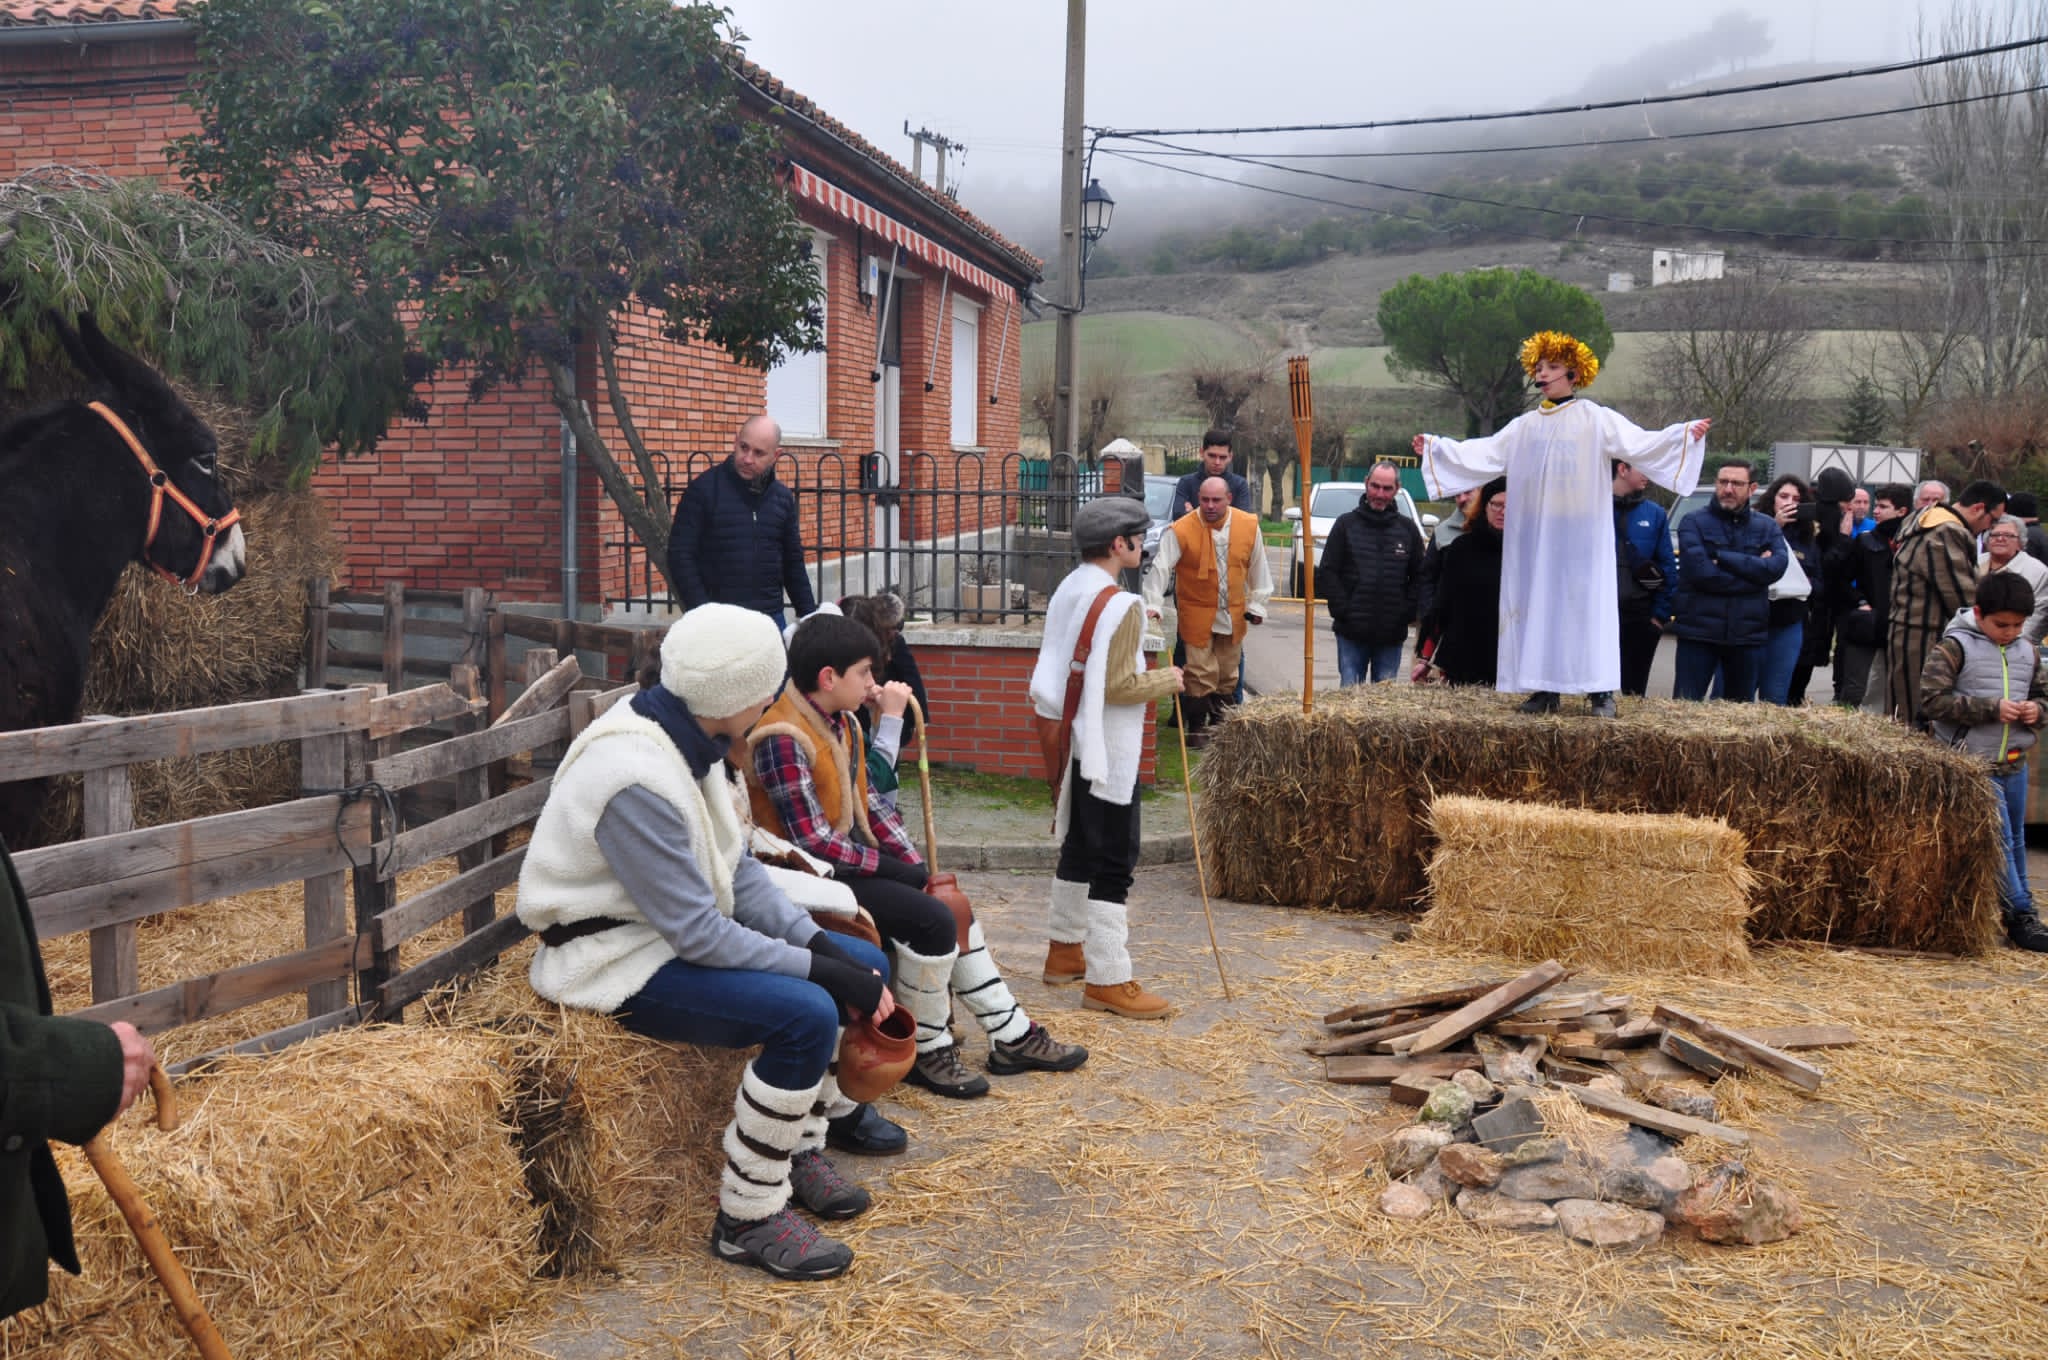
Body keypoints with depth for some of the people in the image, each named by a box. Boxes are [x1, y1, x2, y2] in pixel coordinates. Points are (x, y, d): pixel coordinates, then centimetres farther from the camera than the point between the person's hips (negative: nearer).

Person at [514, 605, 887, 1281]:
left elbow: (737, 869, 5)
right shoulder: (635, 779, -29)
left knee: (867, 967, 5)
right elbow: (698, 932, -27)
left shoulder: (687, 739, 1)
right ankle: (748, 1219, -11)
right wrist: (818, 968, -22)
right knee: (806, 1014, -27)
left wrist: (822, 944, -6)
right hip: (617, 962, -10)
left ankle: (801, 1149, 18)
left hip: (683, 929, 10)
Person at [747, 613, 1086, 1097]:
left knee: (953, 908, 8)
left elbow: (868, 805, 10)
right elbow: (812, 842, -24)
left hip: (853, 862, 10)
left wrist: (917, 864, -2)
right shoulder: (783, 739, -22)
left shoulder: (842, 724, 7)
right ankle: (927, 1053, -2)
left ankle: (1012, 1038, 17)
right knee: (932, 921, -21)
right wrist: (902, 871, -17)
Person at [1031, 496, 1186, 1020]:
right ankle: (1108, 980, -2)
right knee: (1114, 862, -5)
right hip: (1109, 752, -9)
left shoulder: (1068, 592, 8)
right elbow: (1117, 686, -22)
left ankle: (1065, 948, 32)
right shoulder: (1121, 606, -19)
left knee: (1079, 848, 20)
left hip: (1075, 741, 9)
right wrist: (1166, 680, -8)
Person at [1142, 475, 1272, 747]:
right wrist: (1153, 605, -23)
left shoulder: (1249, 525, -4)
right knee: (1201, 675, -4)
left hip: (1233, 616, 4)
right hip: (1196, 615, -4)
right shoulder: (1181, 530, -15)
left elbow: (1258, 567, 7)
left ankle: (1219, 724, 30)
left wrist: (1257, 604, 9)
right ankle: (1196, 729, 9)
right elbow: (1161, 568, -16)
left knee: (1227, 675, 15)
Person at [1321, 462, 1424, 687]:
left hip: (1392, 634, 1)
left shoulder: (1408, 529, 8)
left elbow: (1419, 576, 9)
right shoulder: (1346, 524, 3)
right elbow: (1327, 573, 0)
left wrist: (1407, 613, -2)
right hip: (1351, 633, -1)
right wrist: (1342, 610, -8)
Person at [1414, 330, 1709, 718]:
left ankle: (1601, 691, -7)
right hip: (1534, 532, 4)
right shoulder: (1525, 425, 14)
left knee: (1587, 602, -7)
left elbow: (1640, 442, -9)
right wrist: (1436, 446, 9)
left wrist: (1685, 435, -23)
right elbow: (1483, 452, 14)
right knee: (1539, 603, 2)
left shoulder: (1596, 419, 1)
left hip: (1581, 532, -4)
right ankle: (1545, 690, 5)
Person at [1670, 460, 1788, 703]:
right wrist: (1753, 569, -10)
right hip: (1698, 631, -3)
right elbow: (1700, 571, -15)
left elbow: (1776, 566, -10)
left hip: (1748, 634, 3)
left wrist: (1721, 558, -12)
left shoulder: (1767, 527, 9)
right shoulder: (1694, 522, 0)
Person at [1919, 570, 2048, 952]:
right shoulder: (1954, 648, -10)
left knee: (2015, 840, 15)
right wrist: (1992, 708, -20)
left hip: (2015, 763, 6)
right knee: (1997, 839, -7)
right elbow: (1933, 699, -16)